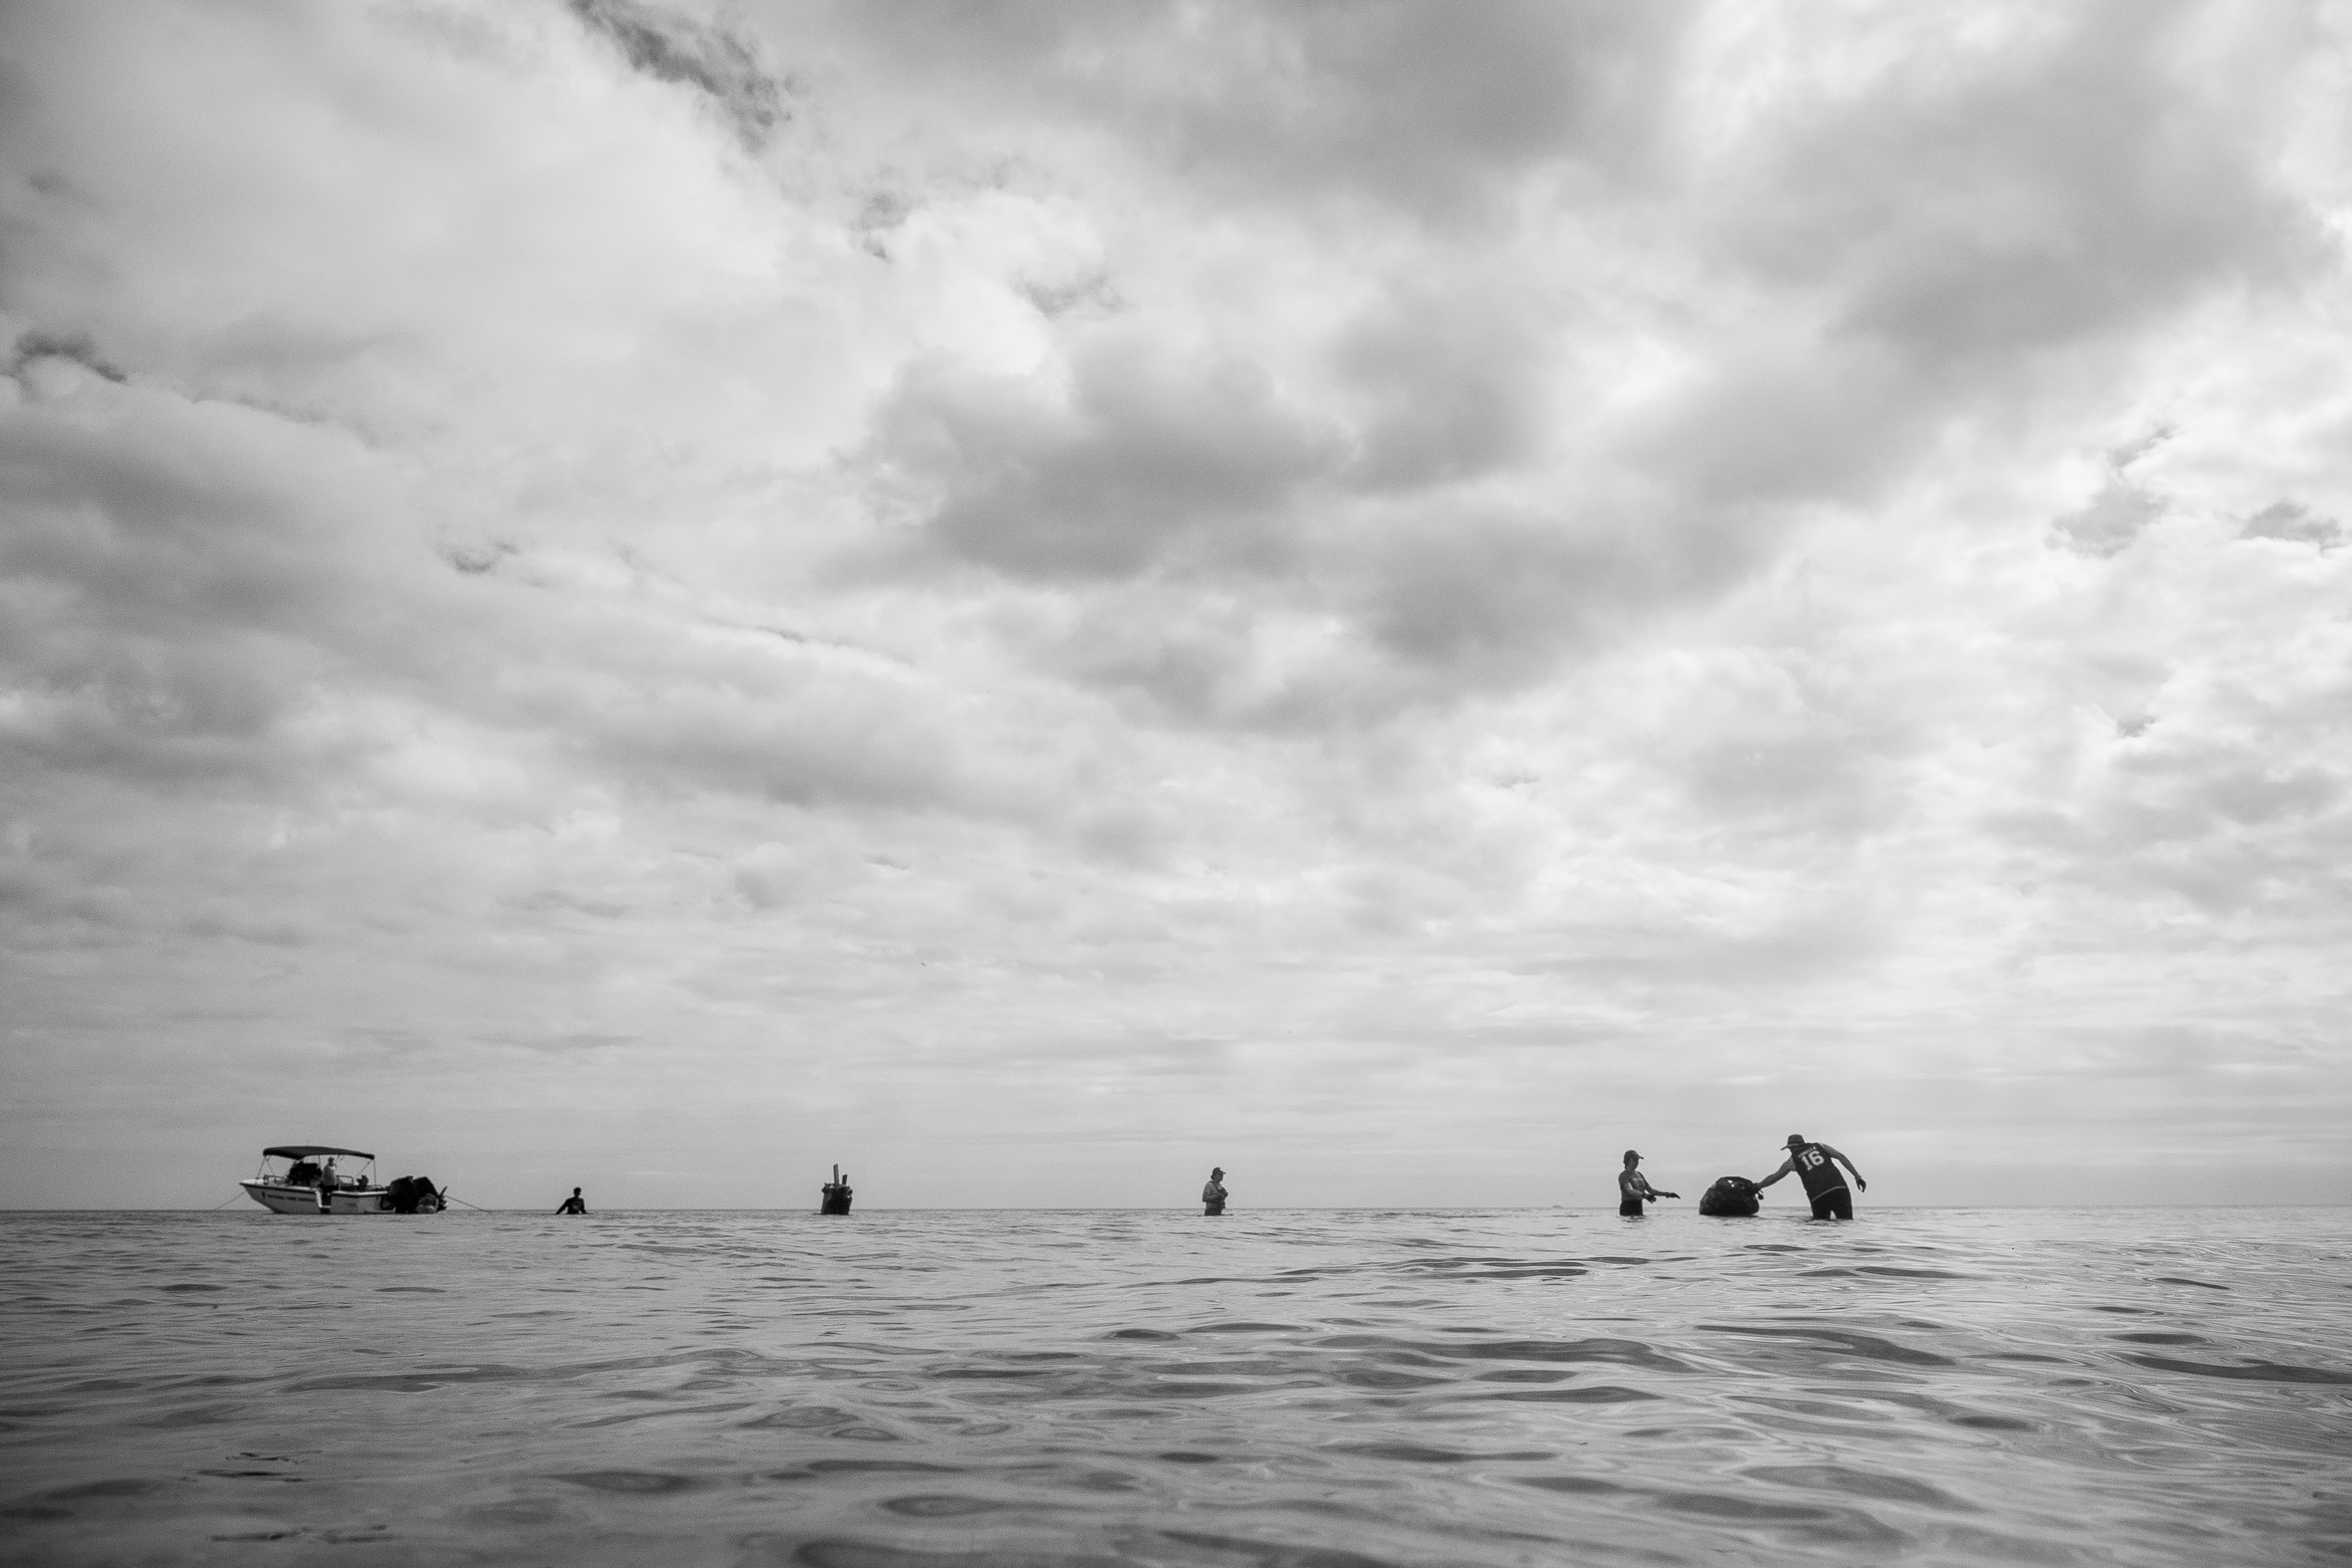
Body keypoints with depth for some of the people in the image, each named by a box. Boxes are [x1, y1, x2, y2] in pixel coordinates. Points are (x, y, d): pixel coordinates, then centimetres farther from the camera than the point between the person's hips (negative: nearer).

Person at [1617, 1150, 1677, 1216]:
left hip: (1639, 1208, 8)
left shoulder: (1639, 1174, 16)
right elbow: (1630, 1191, -28)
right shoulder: (1624, 1175, -11)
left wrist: (1666, 1194, 7)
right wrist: (1645, 1196, -43)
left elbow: (1650, 1190, 17)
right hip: (1627, 1209, -8)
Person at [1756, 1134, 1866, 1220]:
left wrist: (1757, 1186, 40)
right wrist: (1857, 1176, 10)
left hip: (1818, 1197, -1)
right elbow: (1841, 1157, 10)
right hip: (1839, 1189, 1)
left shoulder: (1792, 1160, 17)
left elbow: (1773, 1178, 26)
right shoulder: (1819, 1146, 22)